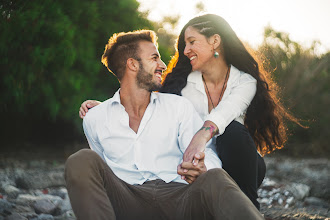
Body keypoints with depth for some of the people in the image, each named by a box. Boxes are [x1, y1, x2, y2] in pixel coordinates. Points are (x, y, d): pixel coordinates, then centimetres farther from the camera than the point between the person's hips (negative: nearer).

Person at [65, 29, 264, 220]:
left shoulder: (180, 107, 16)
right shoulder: (95, 119, 15)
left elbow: (208, 157, 5)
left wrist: (202, 171, -19)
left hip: (177, 198, 0)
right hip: (127, 202, 0)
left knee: (215, 179, -33)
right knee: (82, 161, -26)